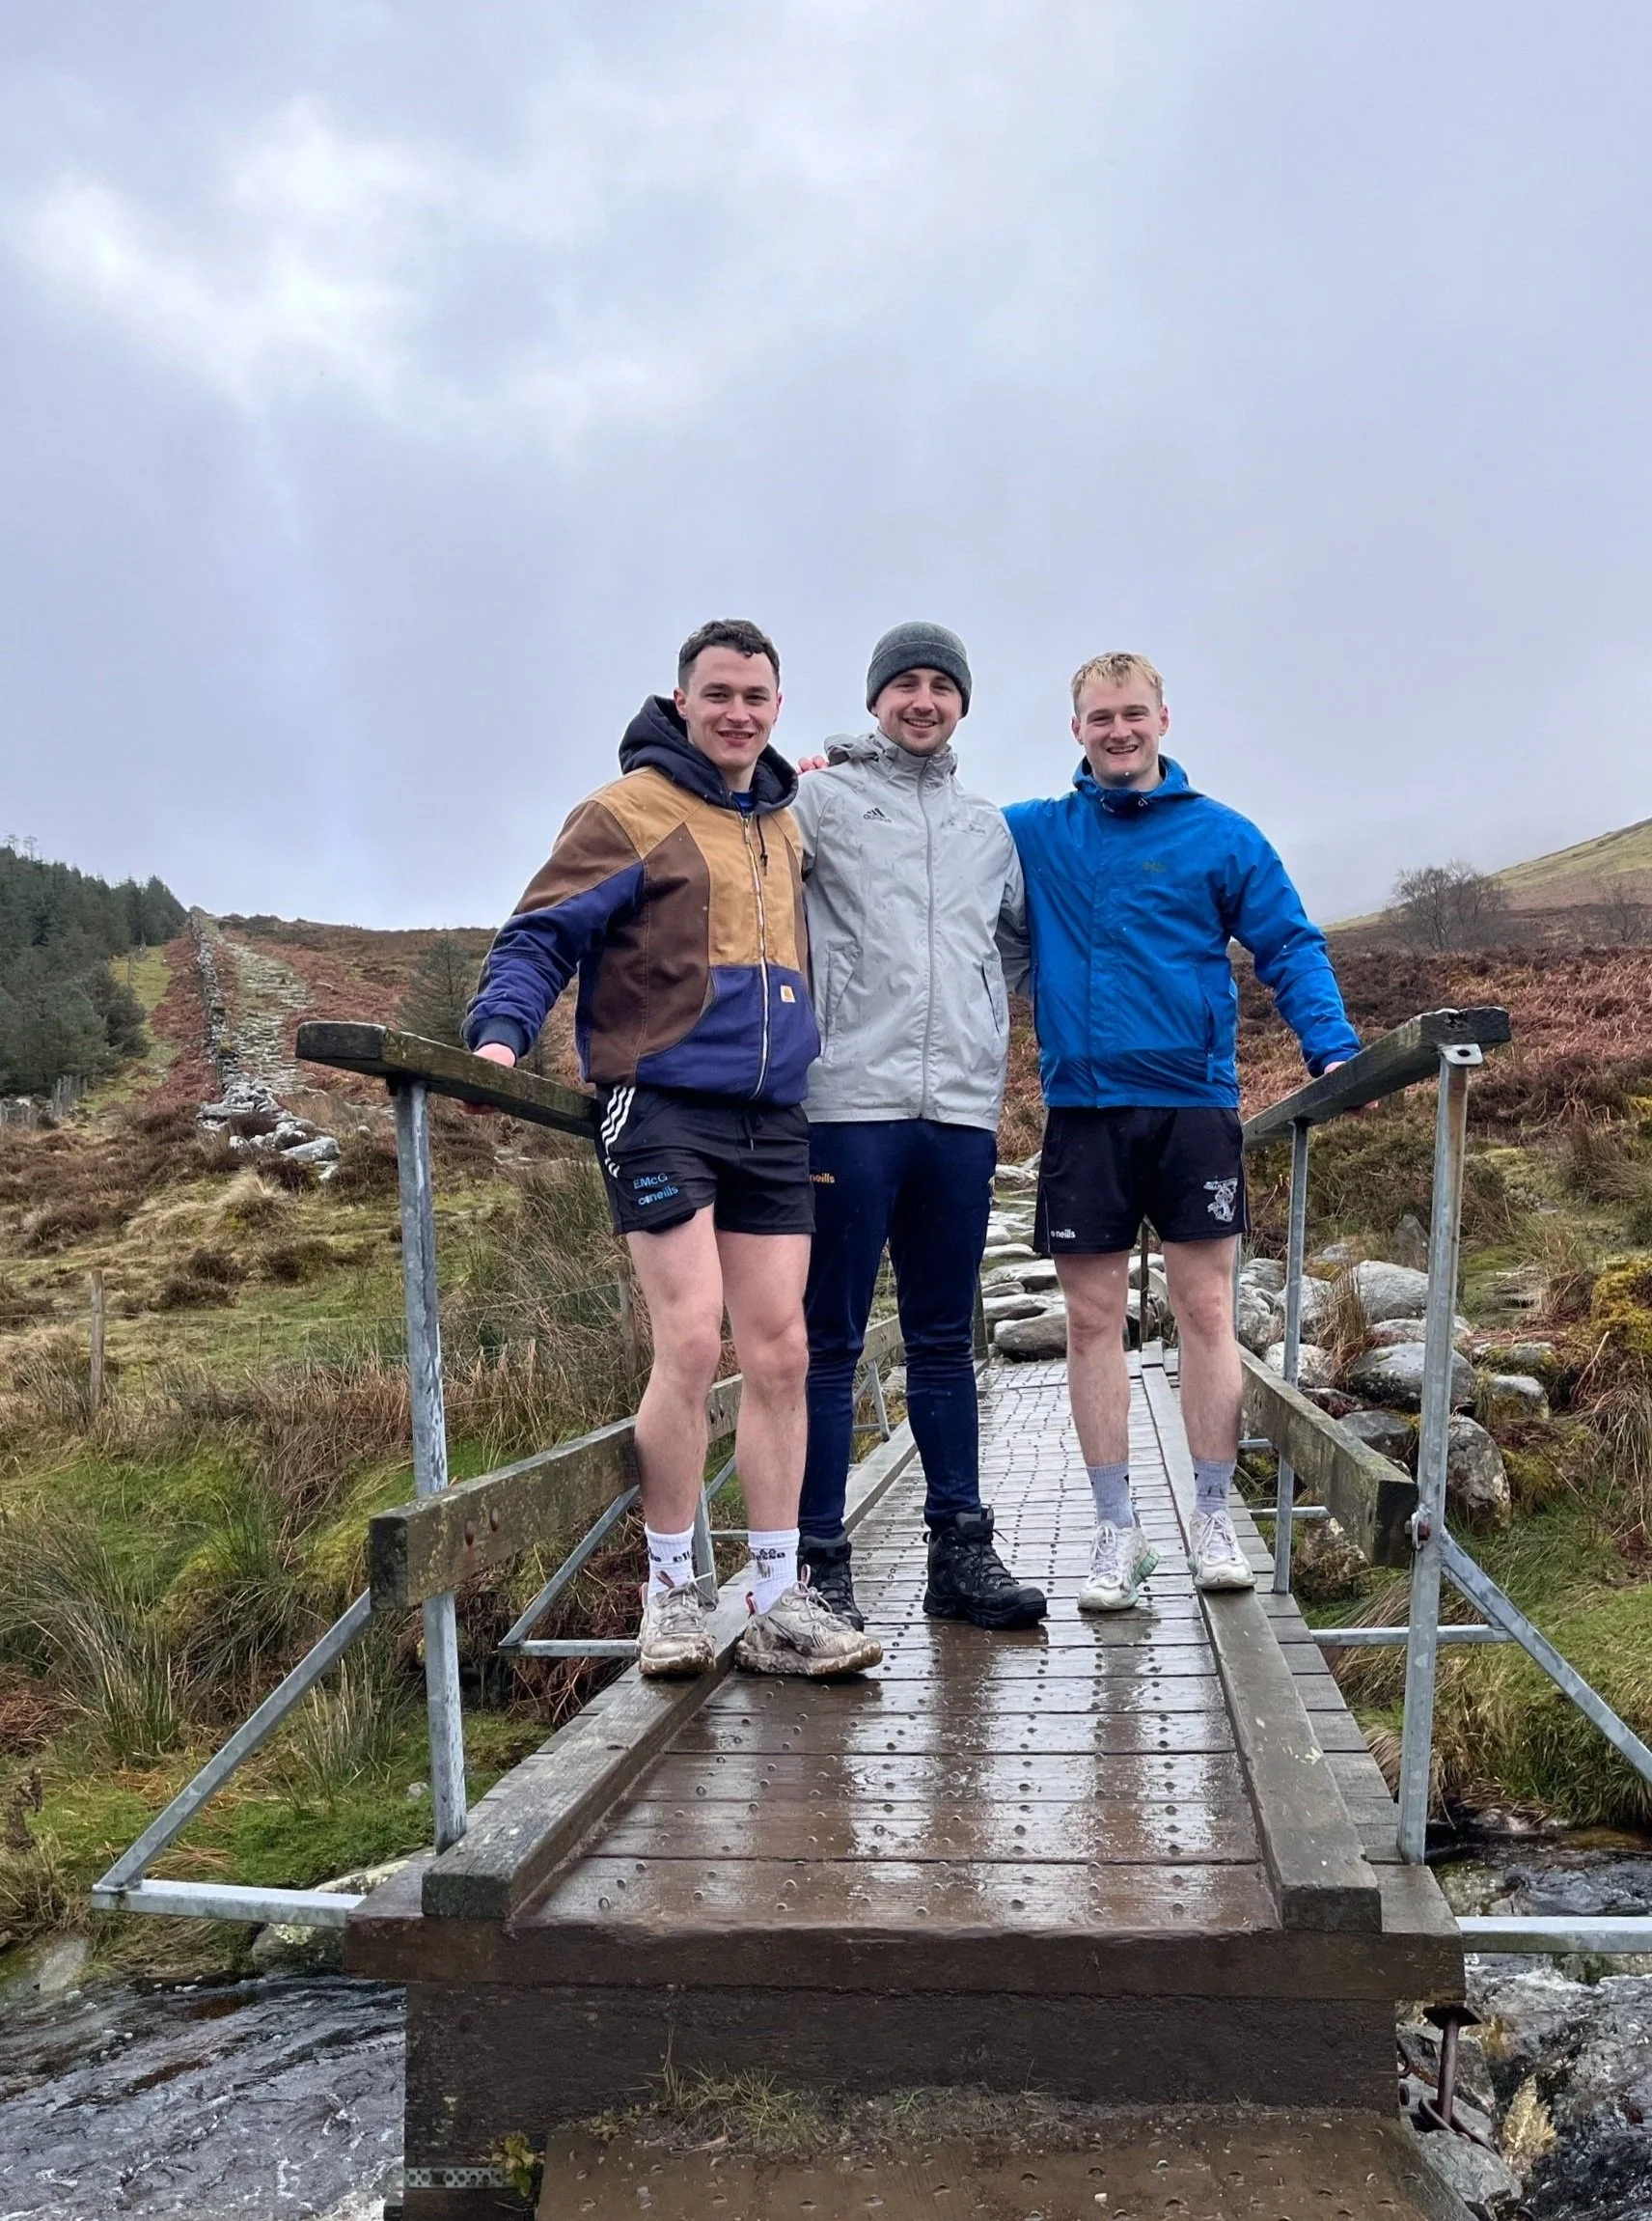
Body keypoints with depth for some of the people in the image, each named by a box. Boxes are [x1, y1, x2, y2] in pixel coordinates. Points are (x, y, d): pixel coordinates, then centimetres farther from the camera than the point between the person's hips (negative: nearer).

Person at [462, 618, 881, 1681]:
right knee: (692, 1342, -13)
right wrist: (501, 1031, -21)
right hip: (664, 1106, -6)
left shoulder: (787, 822, 20)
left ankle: (780, 1602, 12)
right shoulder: (629, 813, 0)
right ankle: (671, 1592, 5)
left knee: (780, 1351, 4)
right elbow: (541, 937, -7)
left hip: (773, 1122, 6)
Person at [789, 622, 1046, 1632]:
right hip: (853, 1102, -5)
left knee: (946, 1339, 10)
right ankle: (820, 1558, 5)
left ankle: (962, 1549, 17)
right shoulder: (822, 797, 5)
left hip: (962, 1111, 5)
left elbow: (1026, 936, 29)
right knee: (831, 1339, -2)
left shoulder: (989, 825, 20)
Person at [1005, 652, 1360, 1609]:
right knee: (1094, 1320, 3)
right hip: (1082, 1108, 1)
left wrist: (1334, 1048, -11)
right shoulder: (1034, 835, 9)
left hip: (1194, 1105, -1)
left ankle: (1215, 1516, 15)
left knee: (1206, 1309, 2)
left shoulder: (1222, 836, 4)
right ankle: (1118, 1530, 13)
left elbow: (1290, 947, 2)